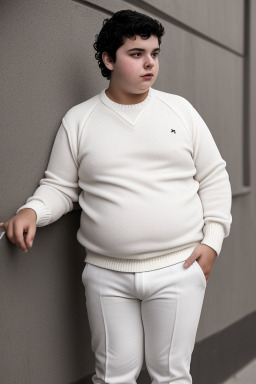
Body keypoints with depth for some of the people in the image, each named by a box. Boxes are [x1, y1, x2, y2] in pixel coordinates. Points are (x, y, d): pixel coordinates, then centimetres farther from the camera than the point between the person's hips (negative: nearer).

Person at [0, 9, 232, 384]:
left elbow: (213, 178, 6)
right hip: (107, 275, 0)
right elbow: (60, 186, 5)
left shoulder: (180, 109, 4)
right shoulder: (78, 119, 3)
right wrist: (32, 211, -15)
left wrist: (212, 239, -2)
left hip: (178, 270, 0)